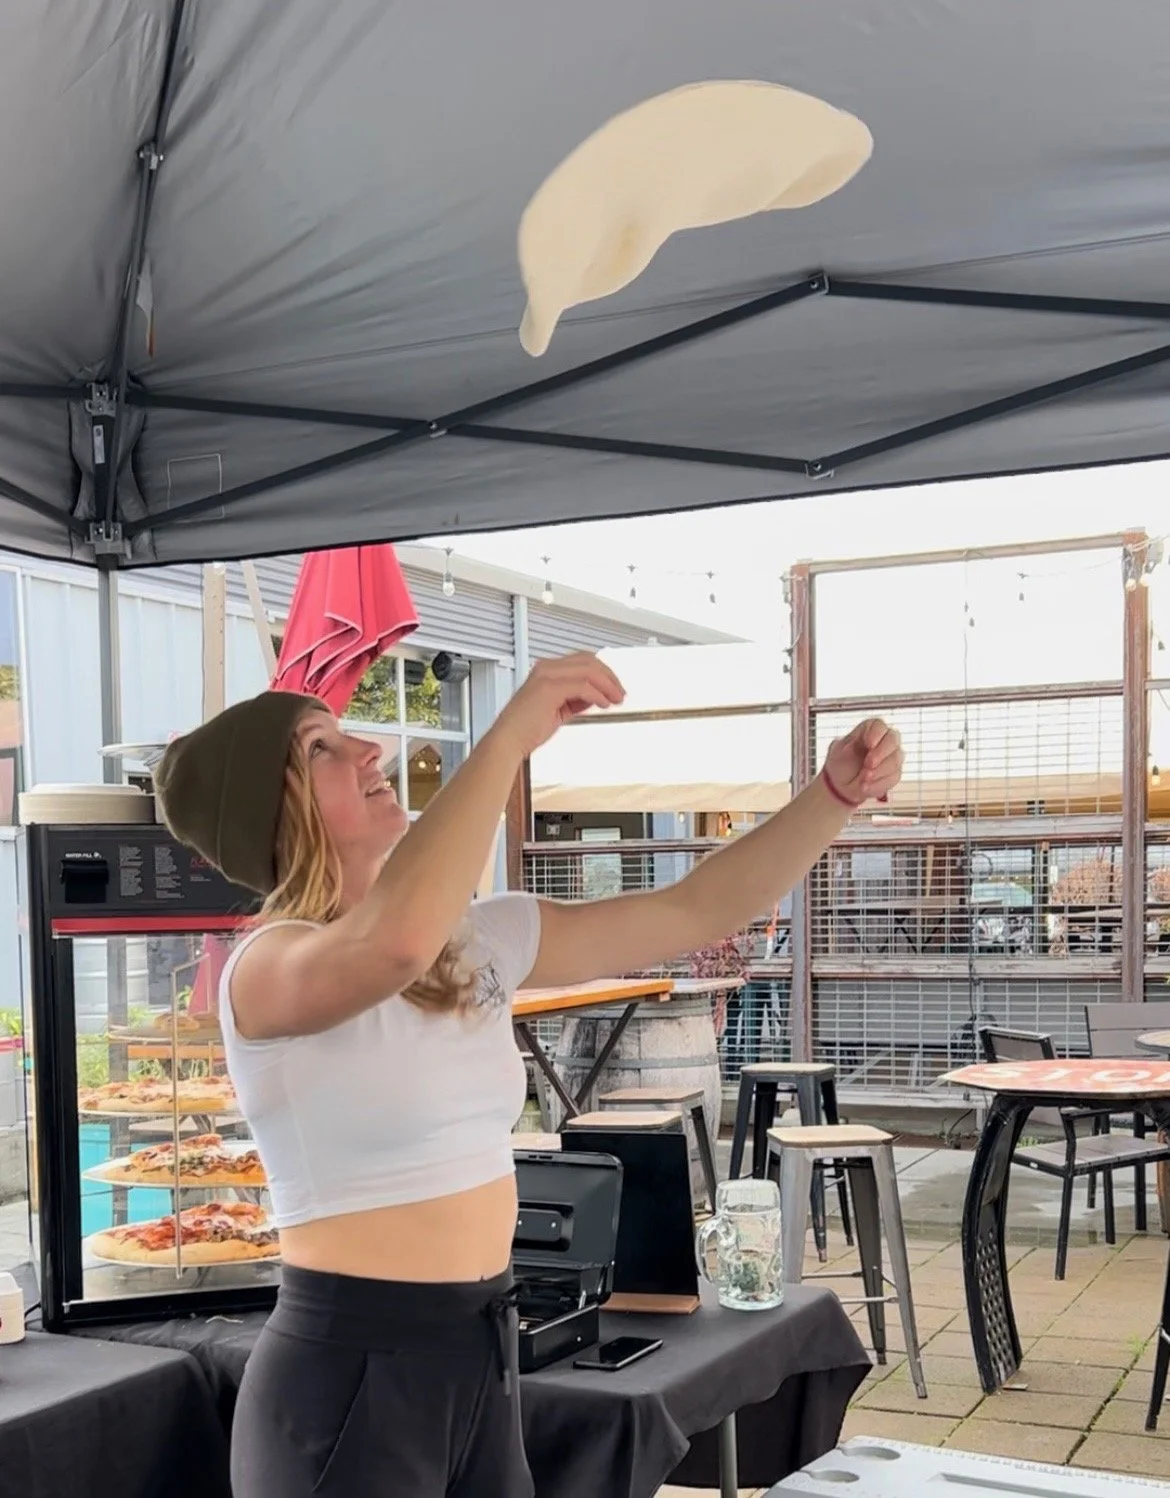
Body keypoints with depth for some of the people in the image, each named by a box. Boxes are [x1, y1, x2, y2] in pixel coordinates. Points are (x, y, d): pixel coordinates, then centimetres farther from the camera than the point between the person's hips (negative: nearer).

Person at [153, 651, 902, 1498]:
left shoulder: (476, 942, 5)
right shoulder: (266, 969, -16)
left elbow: (701, 911, 6)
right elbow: (396, 940, -39)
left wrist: (836, 792, -6)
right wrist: (511, 735, -32)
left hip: (483, 1356, 7)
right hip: (350, 1372, -7)